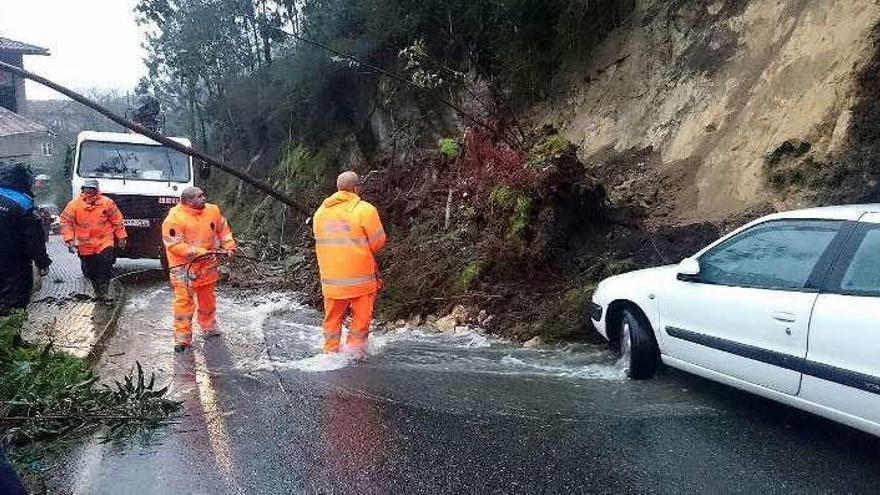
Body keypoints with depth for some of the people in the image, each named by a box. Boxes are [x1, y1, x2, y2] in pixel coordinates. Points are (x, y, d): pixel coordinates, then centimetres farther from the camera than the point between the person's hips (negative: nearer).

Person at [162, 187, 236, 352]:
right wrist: (197, 252, -26)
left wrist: (229, 246, 2)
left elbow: (223, 230, 15)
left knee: (208, 298, 18)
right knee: (184, 301, -6)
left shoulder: (213, 210, 1)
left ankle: (209, 328, 38)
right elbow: (174, 245, -20)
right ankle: (182, 338, 2)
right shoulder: (174, 218, -17)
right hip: (184, 266, -6)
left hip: (207, 264, 6)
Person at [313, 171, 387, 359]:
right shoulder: (365, 210, -11)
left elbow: (320, 241, 13)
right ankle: (354, 351, 13)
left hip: (331, 278, 5)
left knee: (332, 318, 16)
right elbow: (378, 242, -8)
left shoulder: (320, 211, 6)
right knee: (361, 317, 10)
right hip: (360, 278, -5)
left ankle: (330, 353, 23)